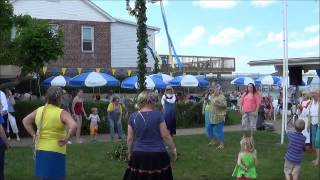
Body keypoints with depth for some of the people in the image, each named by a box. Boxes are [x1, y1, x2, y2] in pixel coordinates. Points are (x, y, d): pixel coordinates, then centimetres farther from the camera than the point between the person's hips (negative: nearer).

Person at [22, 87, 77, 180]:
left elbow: (25, 121, 17)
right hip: (55, 151, -6)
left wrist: (33, 135, 11)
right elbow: (74, 126, -27)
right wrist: (66, 139, -15)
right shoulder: (62, 113, -14)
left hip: (40, 150, 6)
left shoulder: (39, 110, 5)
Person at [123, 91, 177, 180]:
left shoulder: (133, 116, 0)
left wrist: (130, 153, 18)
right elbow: (166, 136, -8)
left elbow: (130, 139, 3)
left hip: (139, 155, 3)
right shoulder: (158, 115, -9)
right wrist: (173, 149, 5)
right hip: (158, 155, -2)